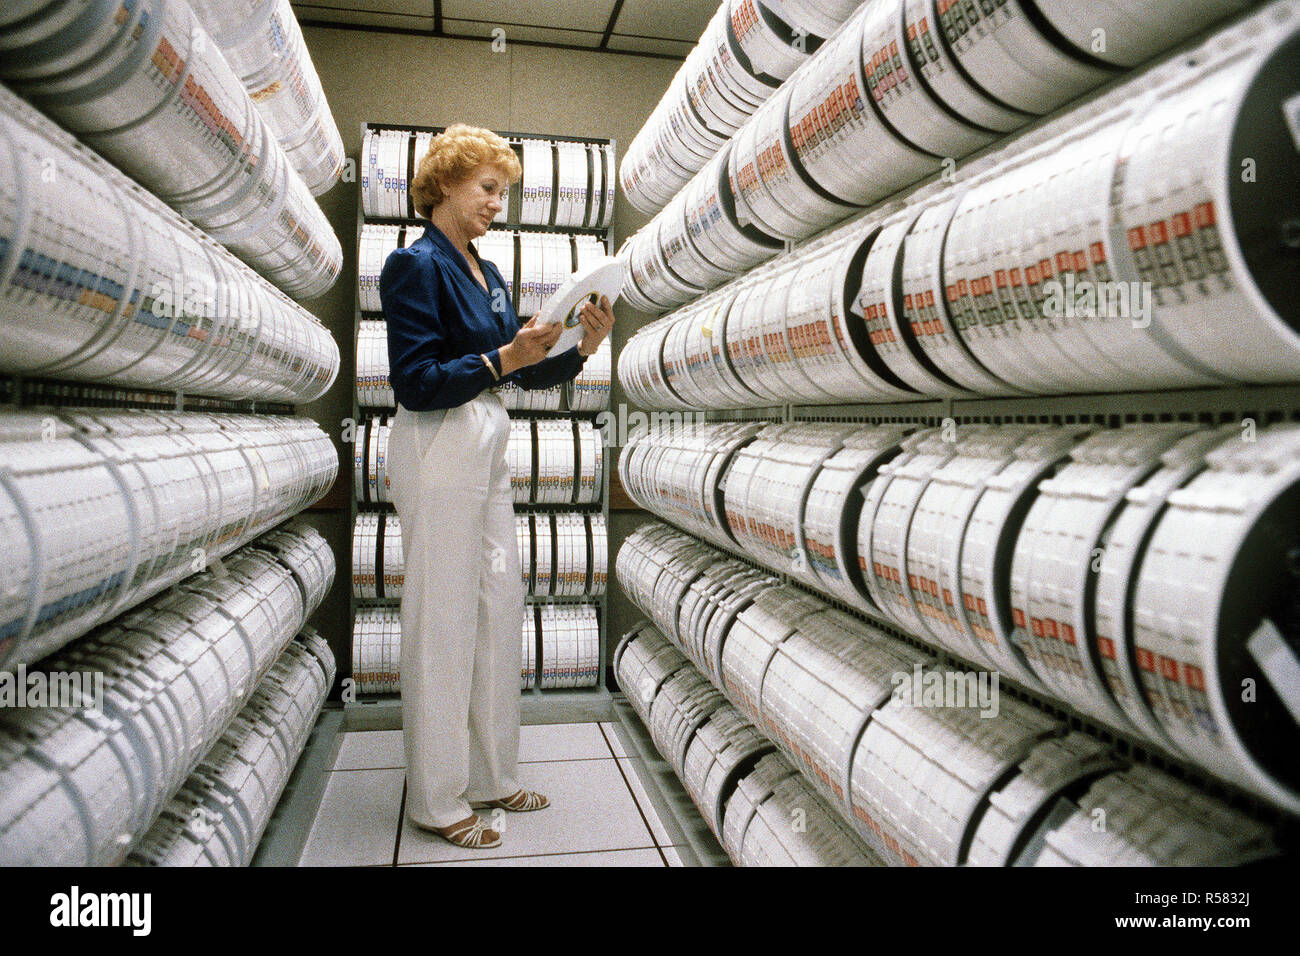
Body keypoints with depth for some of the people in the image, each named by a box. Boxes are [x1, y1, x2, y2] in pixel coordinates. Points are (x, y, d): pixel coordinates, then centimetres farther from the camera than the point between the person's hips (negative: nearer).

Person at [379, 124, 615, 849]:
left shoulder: (488, 273, 17)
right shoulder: (417, 265, -8)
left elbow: (521, 373, 14)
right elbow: (417, 383, -15)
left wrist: (582, 349, 0)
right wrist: (503, 359, -23)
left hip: (488, 450, 9)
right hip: (438, 451, -8)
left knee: (501, 608, 10)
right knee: (445, 618, -2)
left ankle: (490, 776, 24)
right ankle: (438, 799, 13)